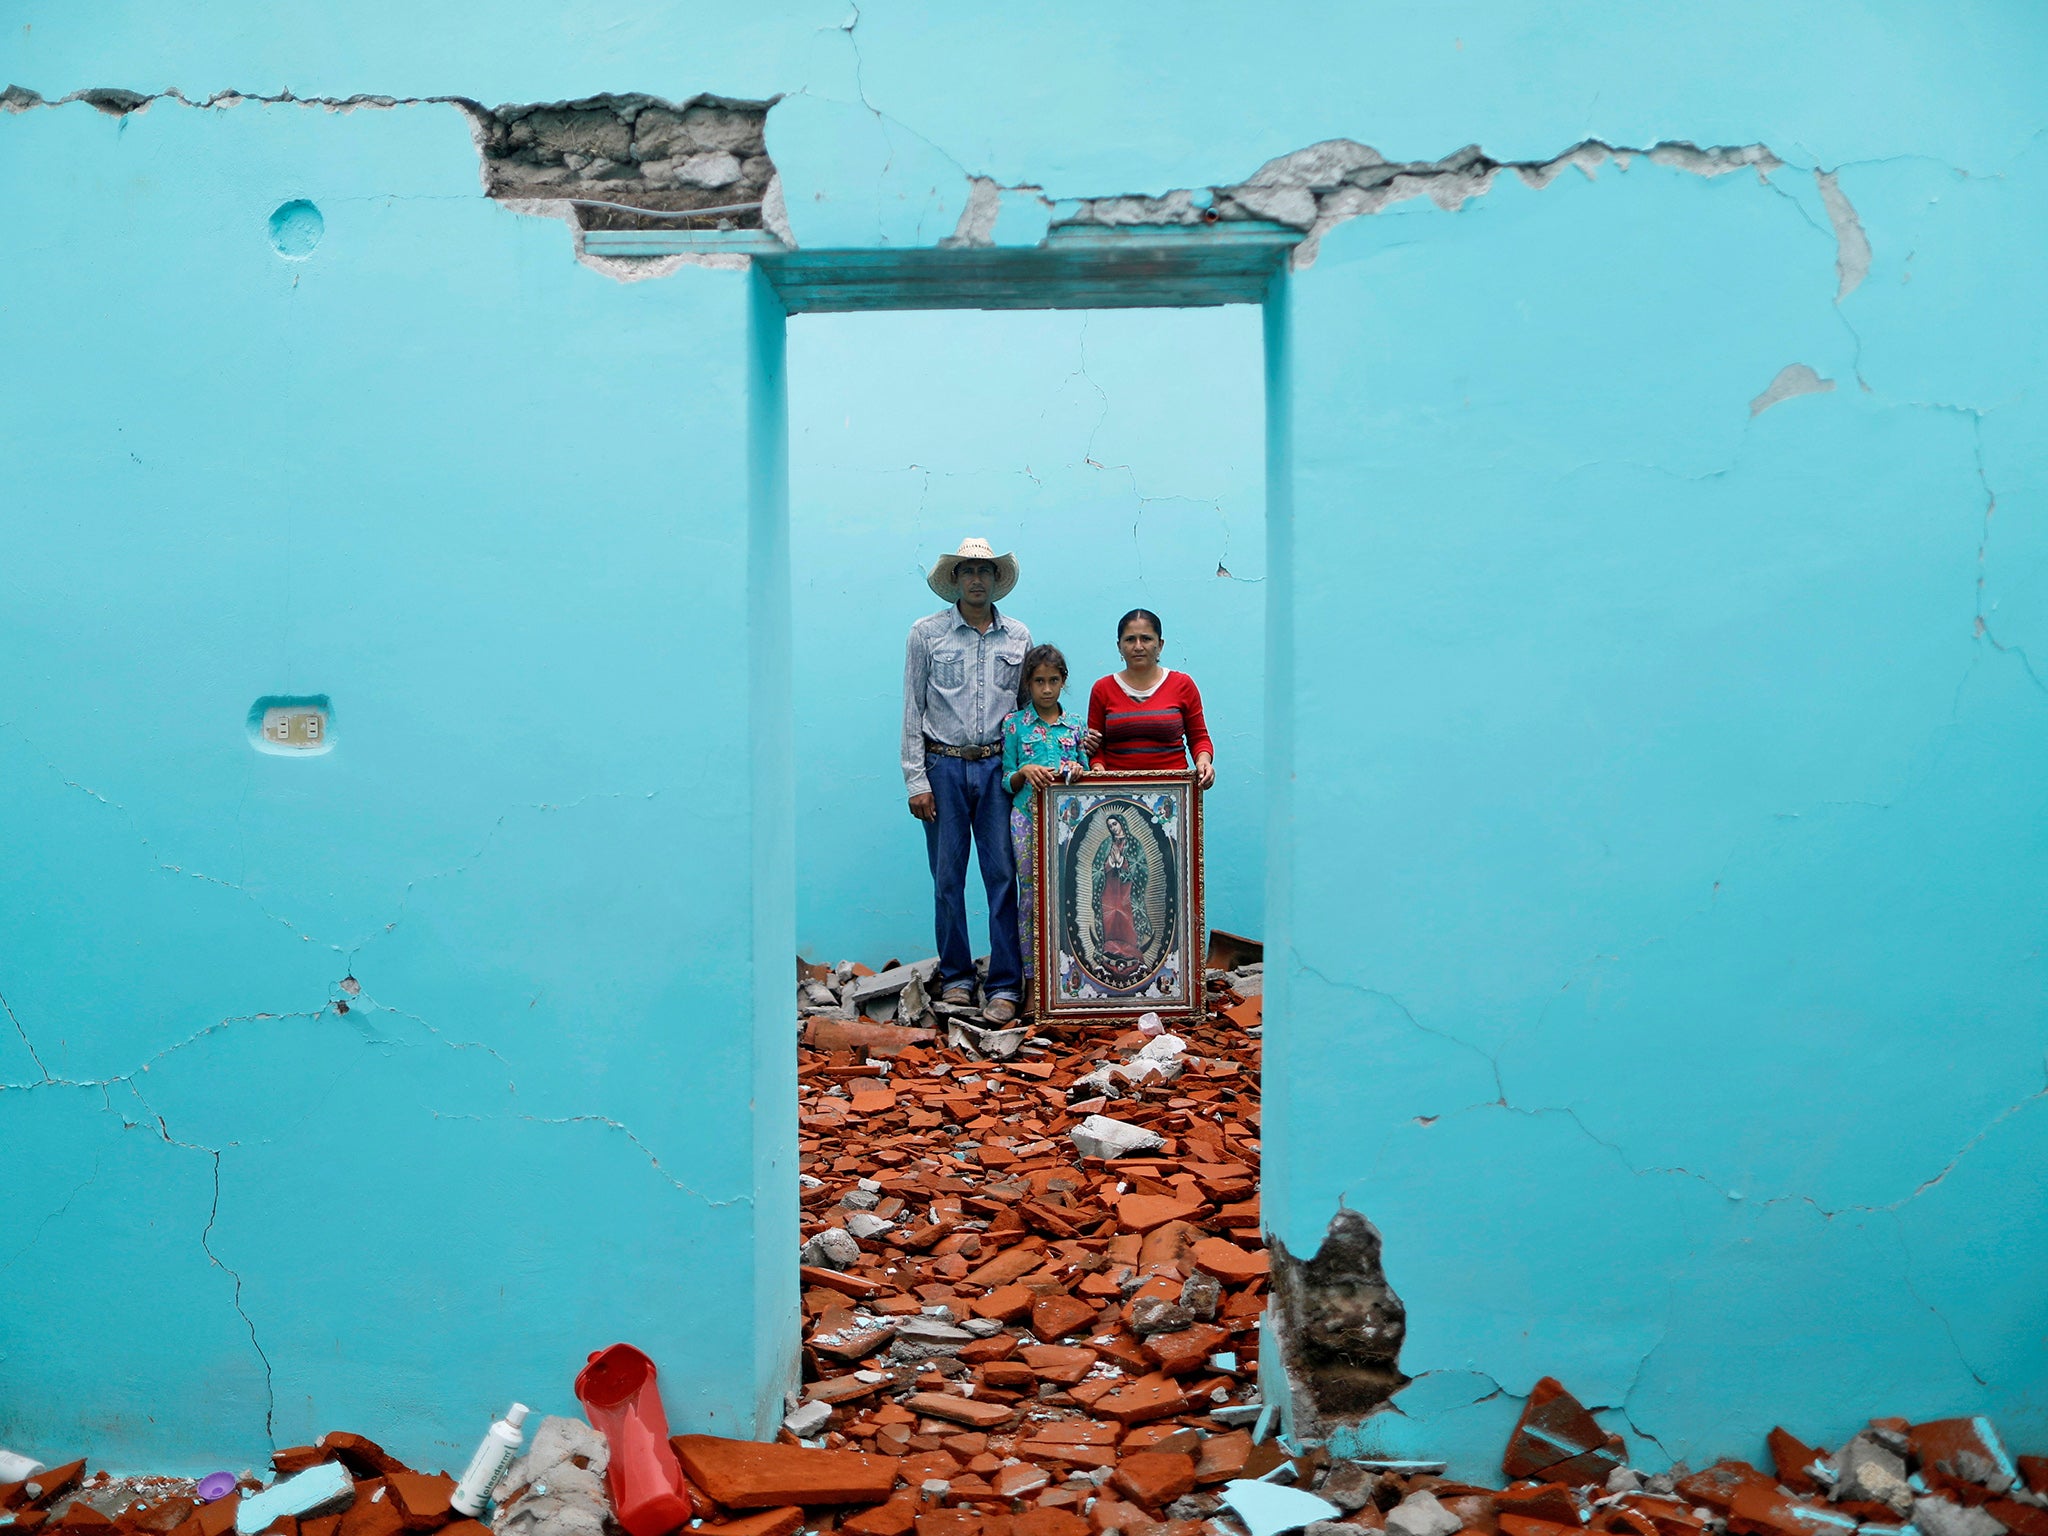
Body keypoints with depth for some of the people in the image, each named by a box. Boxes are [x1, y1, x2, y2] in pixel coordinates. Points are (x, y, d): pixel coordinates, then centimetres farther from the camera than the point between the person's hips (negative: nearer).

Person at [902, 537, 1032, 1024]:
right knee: (947, 878, 3)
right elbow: (912, 710, 2)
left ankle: (1004, 985, 2)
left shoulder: (1018, 637, 10)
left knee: (1004, 874, -3)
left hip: (998, 766, 1)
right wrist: (916, 780, -4)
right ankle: (956, 977, 15)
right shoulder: (926, 633, 4)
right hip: (944, 765, -1)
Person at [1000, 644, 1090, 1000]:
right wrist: (1024, 772, -14)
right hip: (1028, 820, -1)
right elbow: (1006, 781, 6)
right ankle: (1032, 981, 5)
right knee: (1031, 897, -1)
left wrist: (1077, 771, -8)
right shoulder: (1015, 725, 6)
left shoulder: (1076, 726, 11)